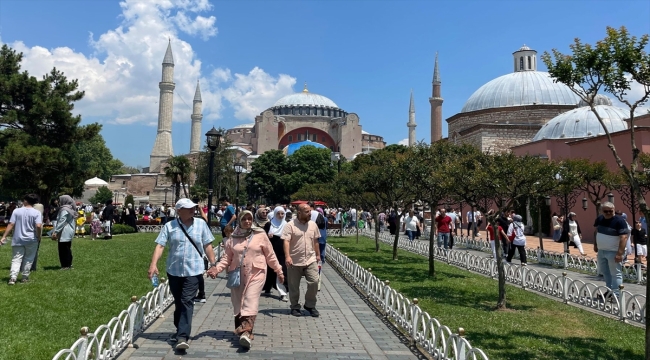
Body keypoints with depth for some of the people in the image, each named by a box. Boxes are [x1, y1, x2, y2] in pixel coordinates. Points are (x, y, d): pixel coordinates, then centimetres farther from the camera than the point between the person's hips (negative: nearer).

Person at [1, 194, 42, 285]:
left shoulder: (16, 211, -1)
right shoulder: (37, 212, -7)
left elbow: (11, 225, -3)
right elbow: (38, 226, -17)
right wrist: (38, 237, -3)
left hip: (18, 240, 1)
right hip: (31, 240, -1)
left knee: (16, 259, 6)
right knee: (28, 259, 11)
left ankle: (13, 277, -7)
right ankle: (25, 277, 16)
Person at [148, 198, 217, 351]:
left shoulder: (201, 224, 1)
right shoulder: (169, 226, -1)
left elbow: (207, 245, 4)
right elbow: (160, 245, -6)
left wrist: (213, 264, 1)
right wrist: (153, 264, -17)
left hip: (193, 270, -2)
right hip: (174, 270, 2)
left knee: (187, 302, -10)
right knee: (178, 302, 16)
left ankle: (183, 337, -11)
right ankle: (180, 330, 34)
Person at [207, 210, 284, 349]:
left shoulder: (260, 235, 1)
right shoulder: (233, 237, 7)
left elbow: (270, 255, 6)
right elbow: (227, 257, 7)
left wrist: (279, 271, 8)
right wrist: (217, 268, -9)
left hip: (256, 274, -3)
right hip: (237, 275, 4)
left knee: (250, 302, -16)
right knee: (238, 304, 9)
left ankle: (246, 332, -25)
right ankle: (242, 331, 24)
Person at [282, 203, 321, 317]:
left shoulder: (313, 225, 7)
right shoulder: (290, 225, -9)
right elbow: (286, 241, -16)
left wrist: (318, 255, 17)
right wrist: (287, 256, -27)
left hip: (311, 260, 3)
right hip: (294, 261, -3)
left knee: (314, 282, -5)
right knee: (294, 286, 8)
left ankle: (310, 305, 14)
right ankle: (295, 307, 26)